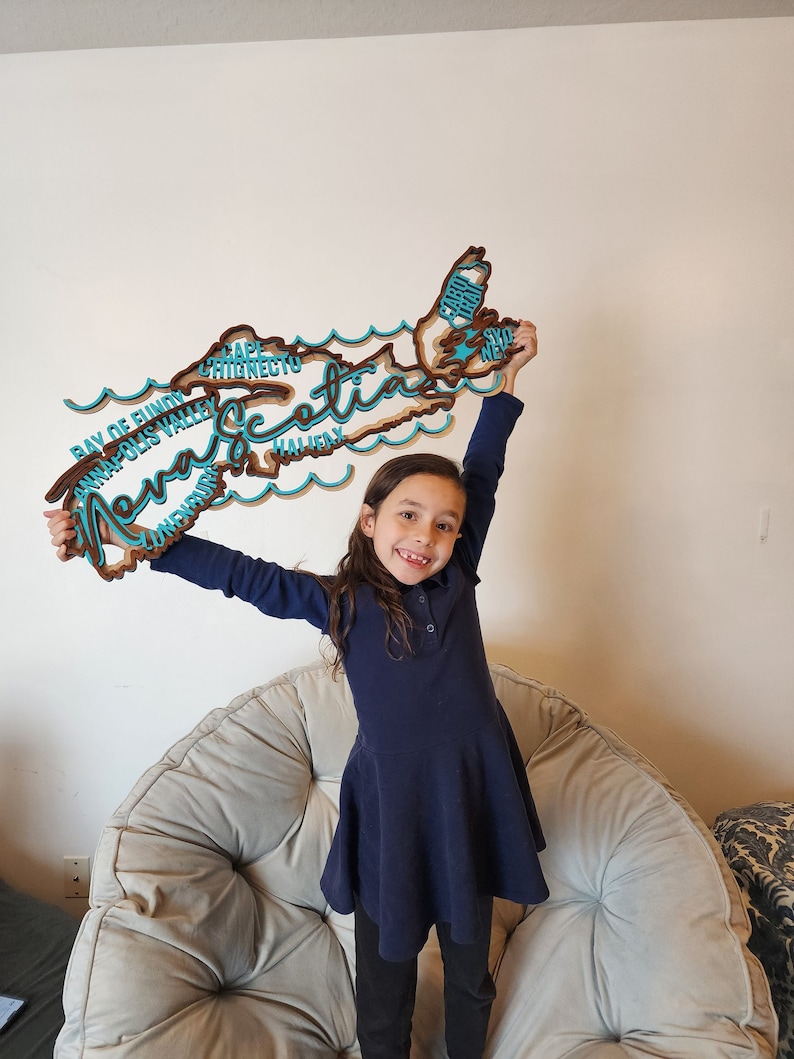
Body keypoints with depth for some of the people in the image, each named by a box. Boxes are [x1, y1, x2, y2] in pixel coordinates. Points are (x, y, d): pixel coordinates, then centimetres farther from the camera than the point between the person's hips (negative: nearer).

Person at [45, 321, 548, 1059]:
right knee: (384, 989, 18)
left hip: (473, 801, 3)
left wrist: (506, 379, 7)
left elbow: (481, 474, 2)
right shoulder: (340, 602, -10)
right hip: (391, 811, -2)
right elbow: (239, 573, -9)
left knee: (470, 976, 27)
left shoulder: (455, 580, -5)